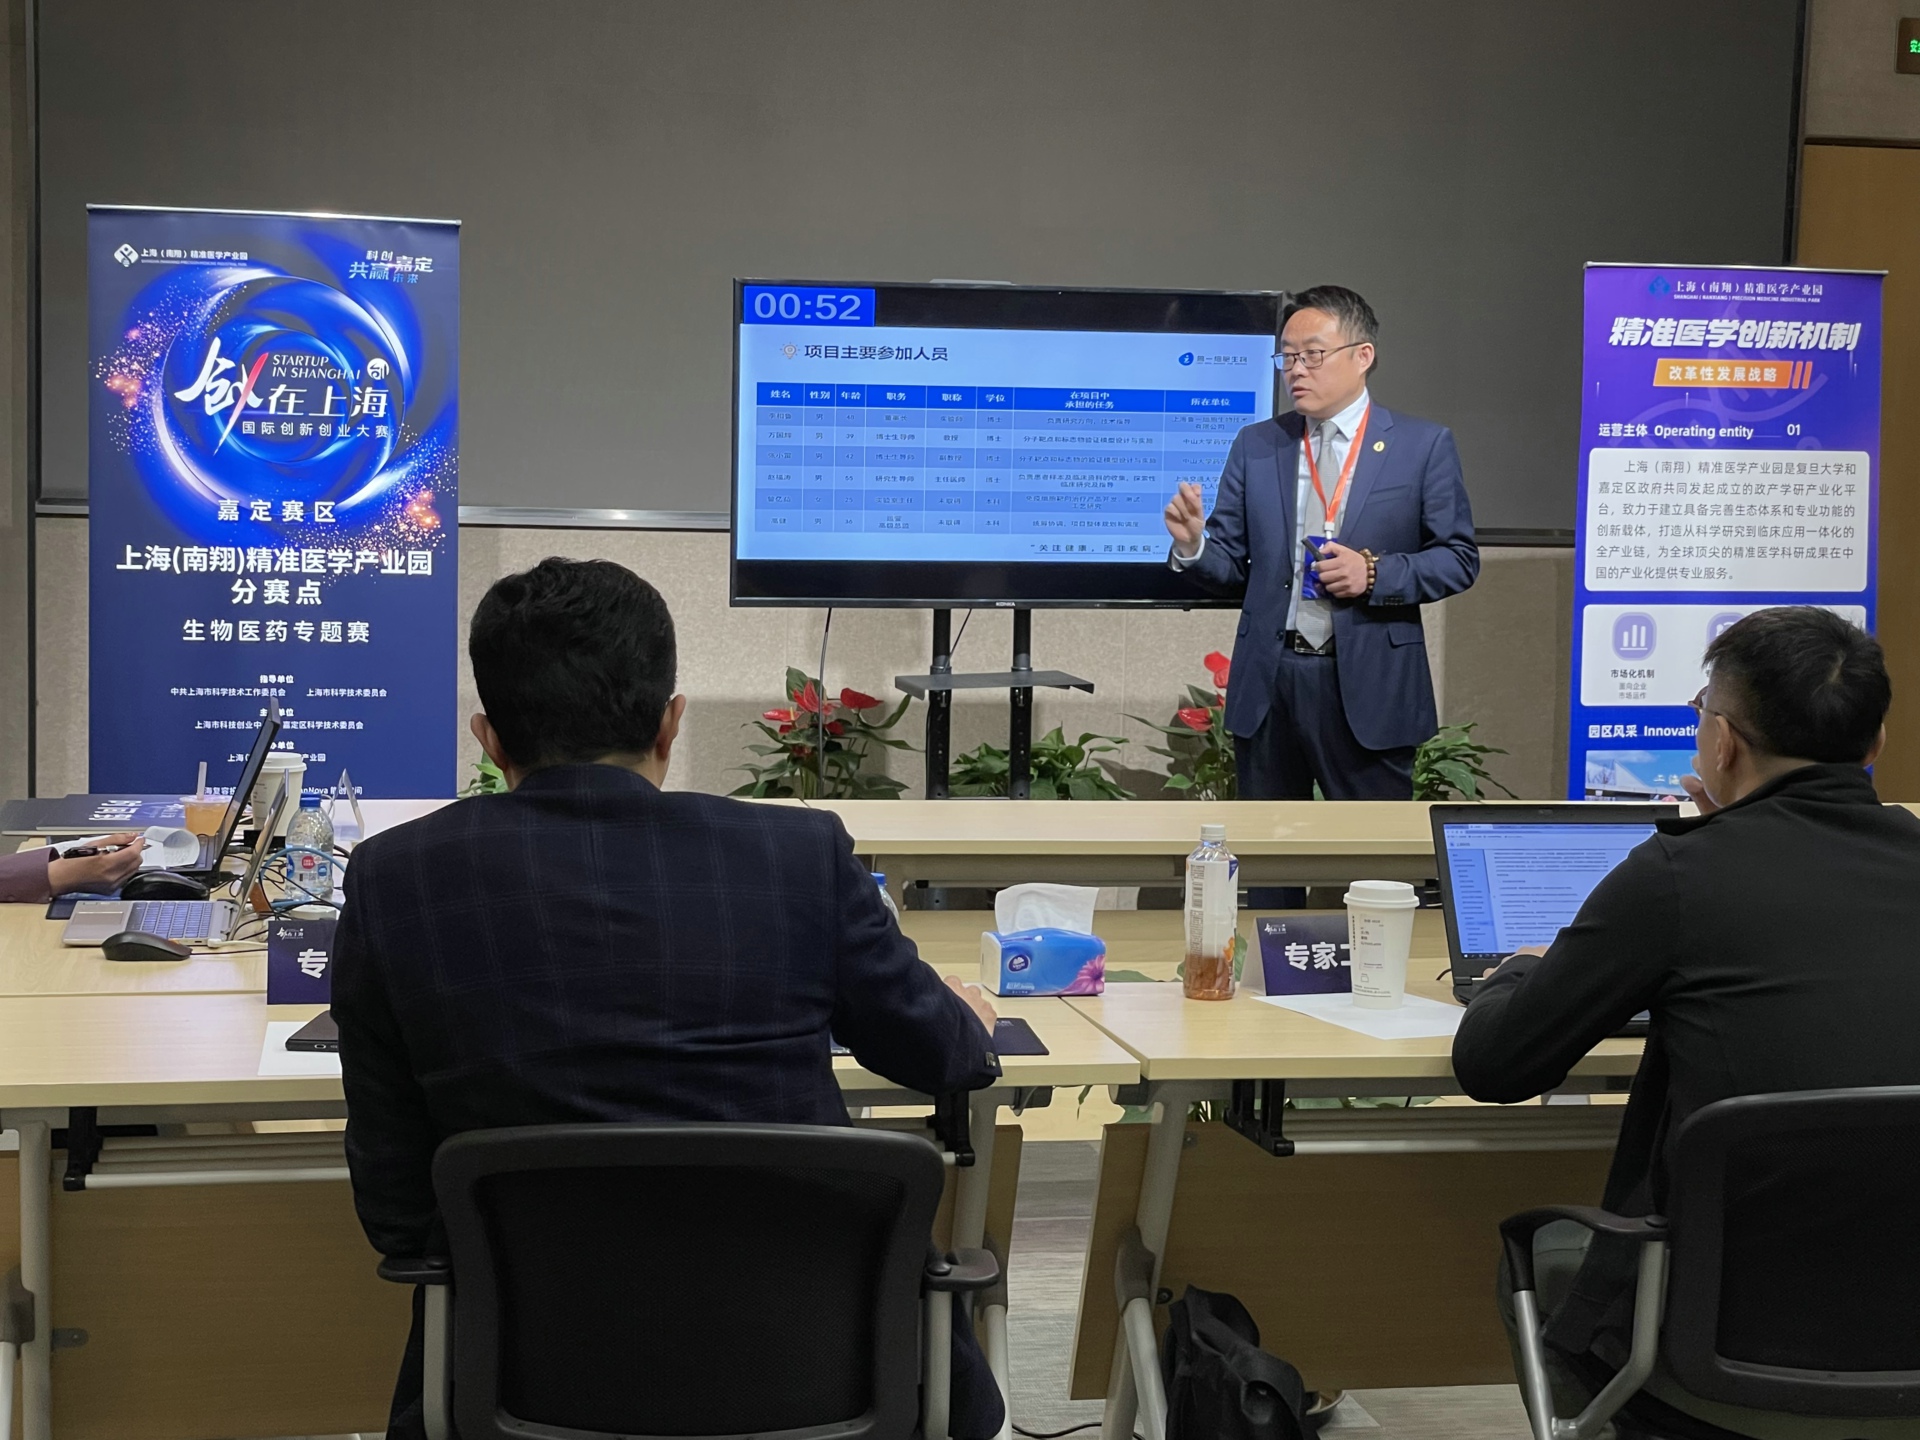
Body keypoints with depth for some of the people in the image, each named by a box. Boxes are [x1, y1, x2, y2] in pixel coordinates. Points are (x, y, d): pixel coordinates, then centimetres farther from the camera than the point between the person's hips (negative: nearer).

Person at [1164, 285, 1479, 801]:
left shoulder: (1423, 445, 0)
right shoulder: (1256, 446, 8)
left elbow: (1458, 558, 0)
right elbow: (1232, 566, 7)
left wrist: (1375, 573, -15)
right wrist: (1193, 544, -15)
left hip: (1369, 686, -3)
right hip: (1267, 683, 3)